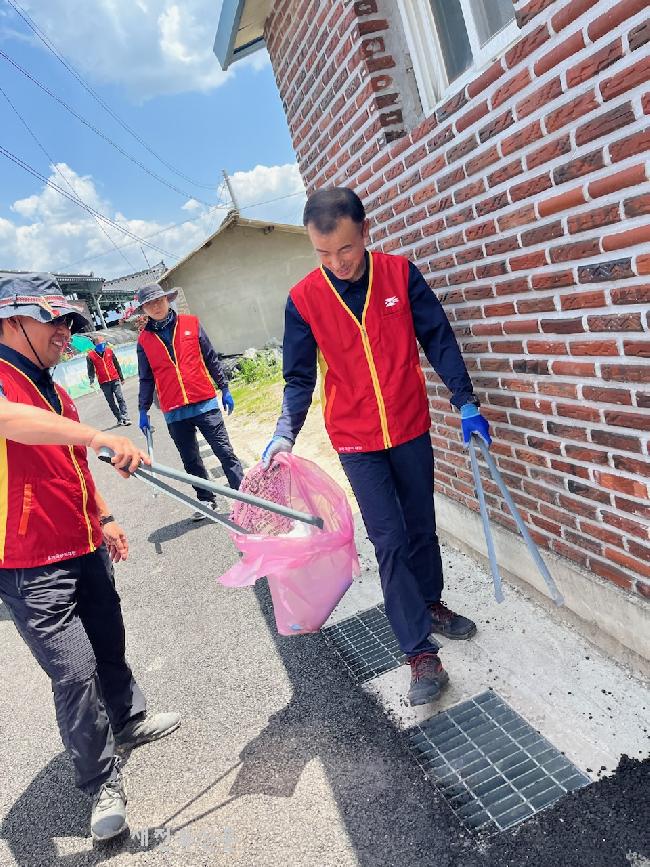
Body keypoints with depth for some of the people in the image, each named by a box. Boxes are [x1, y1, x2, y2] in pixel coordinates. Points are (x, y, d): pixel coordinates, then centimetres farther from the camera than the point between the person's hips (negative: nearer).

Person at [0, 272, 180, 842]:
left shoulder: (55, 393, 14)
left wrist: (104, 519, 23)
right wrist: (101, 437, -49)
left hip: (87, 551, 8)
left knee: (109, 645, 21)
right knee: (75, 673, -2)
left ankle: (130, 721, 44)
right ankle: (103, 784, 18)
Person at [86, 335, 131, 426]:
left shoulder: (109, 351, 5)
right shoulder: (91, 356, -3)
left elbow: (116, 365, 12)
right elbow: (91, 370, -1)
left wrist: (121, 377, 14)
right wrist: (92, 381, -15)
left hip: (115, 379, 1)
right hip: (104, 383, -1)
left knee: (120, 398, -7)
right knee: (111, 402, 4)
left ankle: (125, 417, -8)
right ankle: (119, 418, 12)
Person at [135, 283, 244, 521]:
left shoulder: (191, 324, 3)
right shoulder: (144, 340, 5)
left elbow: (211, 359, 6)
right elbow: (146, 379, 11)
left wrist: (224, 389, 4)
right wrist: (143, 411, 9)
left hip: (205, 403, -2)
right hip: (174, 412, 2)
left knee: (225, 452, -2)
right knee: (191, 461, 11)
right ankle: (206, 500, 25)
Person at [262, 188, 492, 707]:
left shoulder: (400, 273, -5)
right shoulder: (303, 299, -8)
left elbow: (438, 340, -1)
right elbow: (300, 379, -5)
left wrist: (465, 401, -5)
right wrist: (285, 434, -19)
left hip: (411, 429, 2)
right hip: (356, 442, -2)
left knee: (421, 527, 17)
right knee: (390, 542, -2)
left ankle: (431, 603, 42)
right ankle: (422, 653, 9)